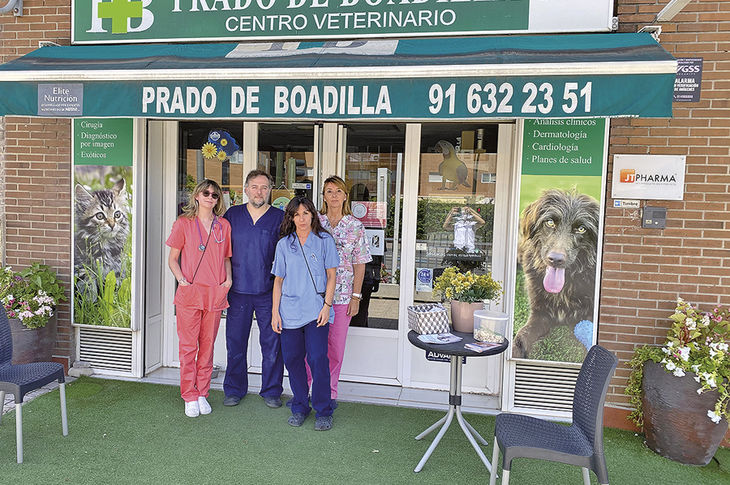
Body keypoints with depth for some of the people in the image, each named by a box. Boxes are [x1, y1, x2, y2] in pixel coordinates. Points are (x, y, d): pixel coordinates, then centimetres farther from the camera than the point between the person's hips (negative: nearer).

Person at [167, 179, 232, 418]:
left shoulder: (224, 225, 10)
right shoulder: (183, 223, 4)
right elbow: (172, 259, 6)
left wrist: (228, 278, 2)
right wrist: (182, 279, -10)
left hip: (215, 294, 2)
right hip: (189, 292, -2)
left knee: (208, 345, 8)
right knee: (188, 346, 1)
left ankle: (202, 393, 20)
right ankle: (189, 397, 13)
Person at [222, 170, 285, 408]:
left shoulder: (279, 218, 2)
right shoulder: (232, 215, 7)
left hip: (269, 291, -1)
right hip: (238, 290, 2)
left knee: (272, 343, 4)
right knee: (235, 343, 10)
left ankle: (271, 391, 20)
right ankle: (234, 389, 26)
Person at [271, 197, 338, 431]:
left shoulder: (324, 240, 3)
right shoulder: (284, 244, 9)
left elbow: (331, 276, 3)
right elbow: (278, 280, 11)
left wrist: (327, 305, -7)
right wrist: (275, 312, 5)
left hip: (316, 311, -2)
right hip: (290, 311, 3)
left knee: (317, 359, -7)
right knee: (292, 359, 6)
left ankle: (323, 411, 8)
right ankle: (300, 407, 23)